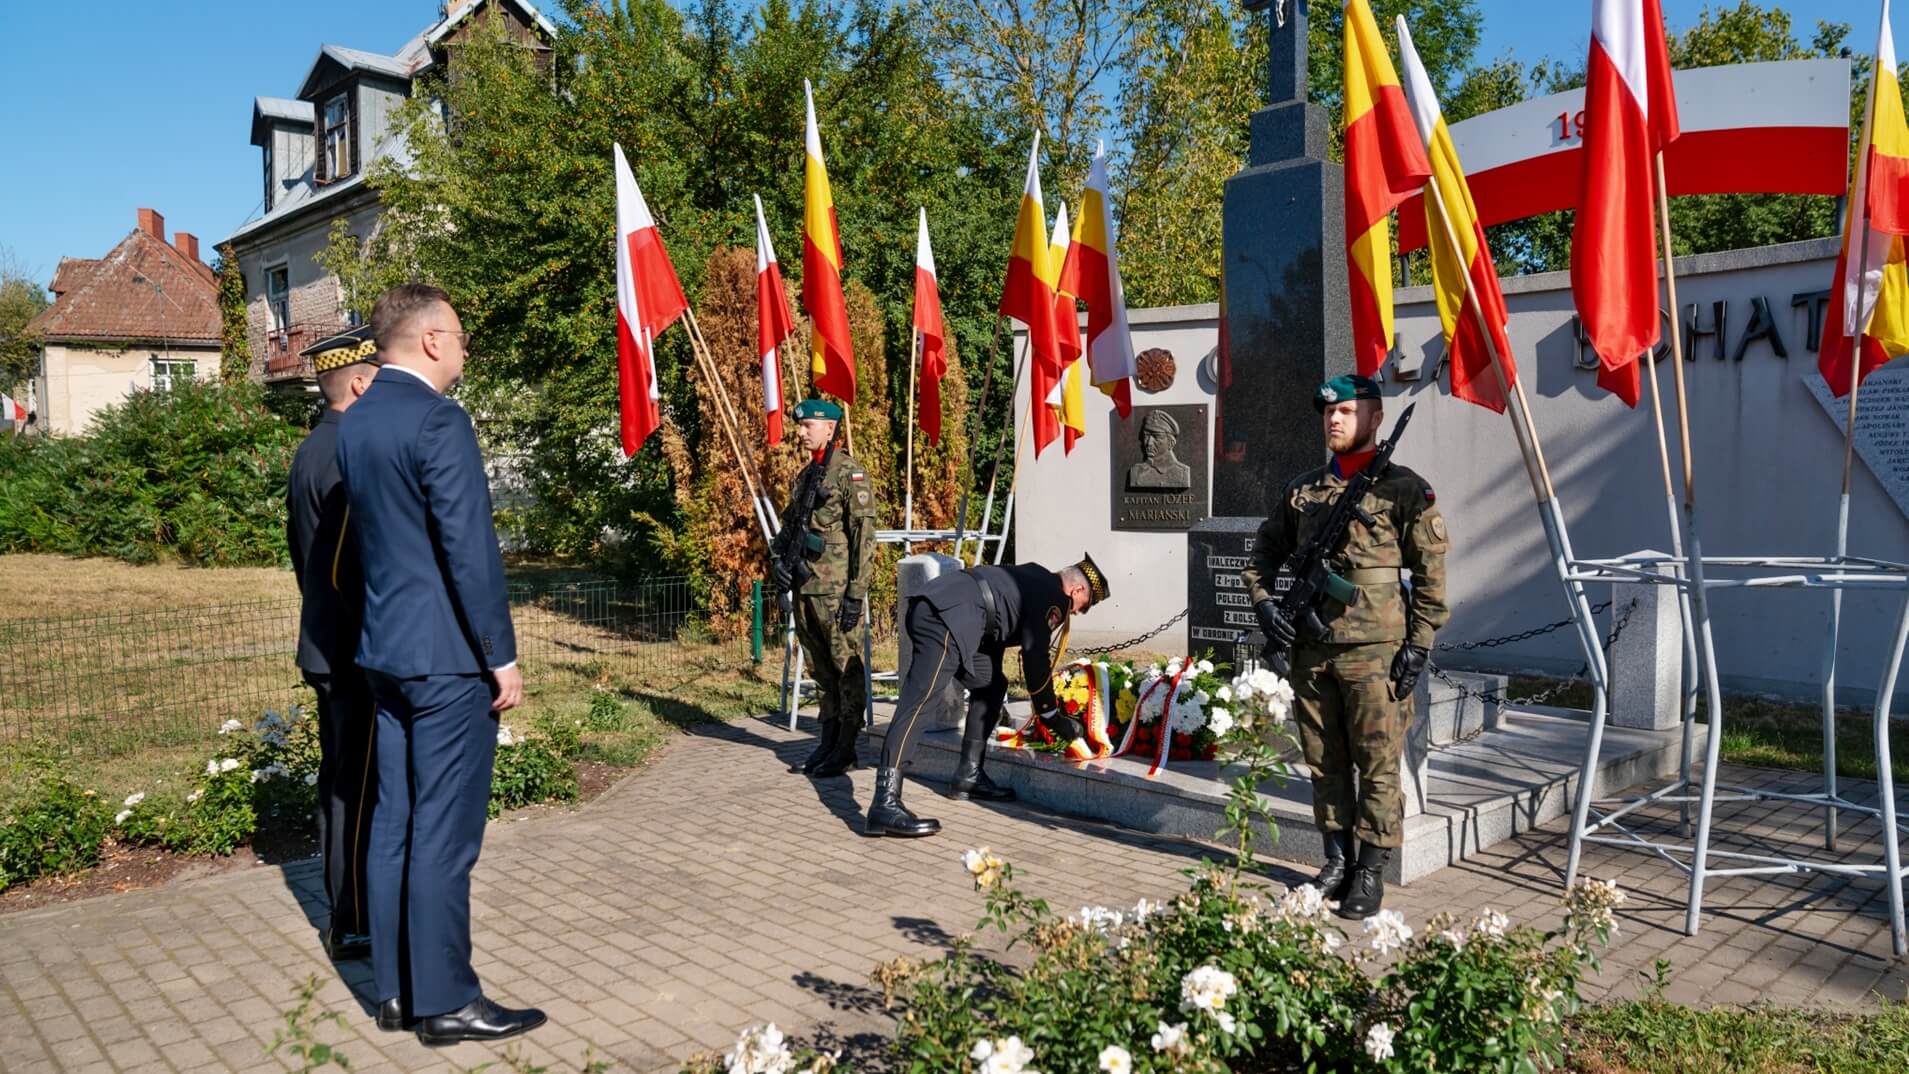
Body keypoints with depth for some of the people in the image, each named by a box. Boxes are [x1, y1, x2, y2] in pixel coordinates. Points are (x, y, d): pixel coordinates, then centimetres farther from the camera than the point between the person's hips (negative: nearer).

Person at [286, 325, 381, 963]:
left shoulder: (310, 451, 13)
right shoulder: (351, 454, -19)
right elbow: (351, 565, -23)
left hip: (326, 643, 10)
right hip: (360, 651, -10)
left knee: (342, 784, 17)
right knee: (360, 789, -2)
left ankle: (344, 915, 29)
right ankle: (354, 927, 8)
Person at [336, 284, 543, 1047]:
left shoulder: (355, 423, 11)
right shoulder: (438, 422, -17)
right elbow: (470, 549, -19)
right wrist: (502, 656, -14)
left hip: (385, 650, 9)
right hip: (447, 656, -9)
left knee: (394, 824, 13)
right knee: (443, 833, -1)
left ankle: (396, 990, 23)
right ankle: (445, 1002, 9)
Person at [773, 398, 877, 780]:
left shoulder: (850, 473, -9)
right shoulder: (806, 475, 16)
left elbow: (864, 536, -13)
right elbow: (788, 525, 26)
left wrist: (856, 593, -17)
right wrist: (780, 562, 8)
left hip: (836, 590, -8)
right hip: (805, 588, 8)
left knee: (847, 669, 0)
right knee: (821, 671, 14)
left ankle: (846, 750, 6)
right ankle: (826, 744, 23)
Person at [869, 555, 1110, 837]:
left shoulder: (1034, 583, 29)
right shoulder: (1052, 595, 1)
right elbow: (1035, 658, -3)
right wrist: (1054, 718, 5)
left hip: (936, 610, 11)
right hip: (946, 616, -11)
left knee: (991, 685, 21)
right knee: (918, 700, -19)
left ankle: (969, 776, 23)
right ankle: (885, 804, -27)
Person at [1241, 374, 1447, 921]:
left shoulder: (1405, 489, -1)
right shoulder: (1303, 489, 12)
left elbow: (1430, 573, -4)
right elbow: (1266, 551, 21)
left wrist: (1418, 644, -9)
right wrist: (1263, 600, 4)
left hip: (1374, 651, -5)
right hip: (1311, 648, 5)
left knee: (1377, 766, 0)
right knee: (1324, 762, 12)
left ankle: (1371, 871, 10)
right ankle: (1337, 859, 25)